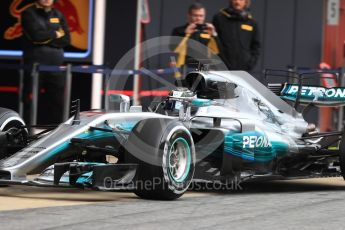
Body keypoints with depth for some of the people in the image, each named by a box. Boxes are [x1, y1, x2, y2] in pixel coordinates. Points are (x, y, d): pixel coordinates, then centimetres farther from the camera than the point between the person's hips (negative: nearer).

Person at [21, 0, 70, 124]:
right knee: (30, 100, -4)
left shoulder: (58, 15, 14)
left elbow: (66, 39, 3)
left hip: (56, 64, 4)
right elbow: (36, 35, -16)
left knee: (58, 100, 3)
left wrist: (45, 39, -8)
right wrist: (55, 34, -2)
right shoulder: (29, 13, 0)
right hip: (34, 63, -4)